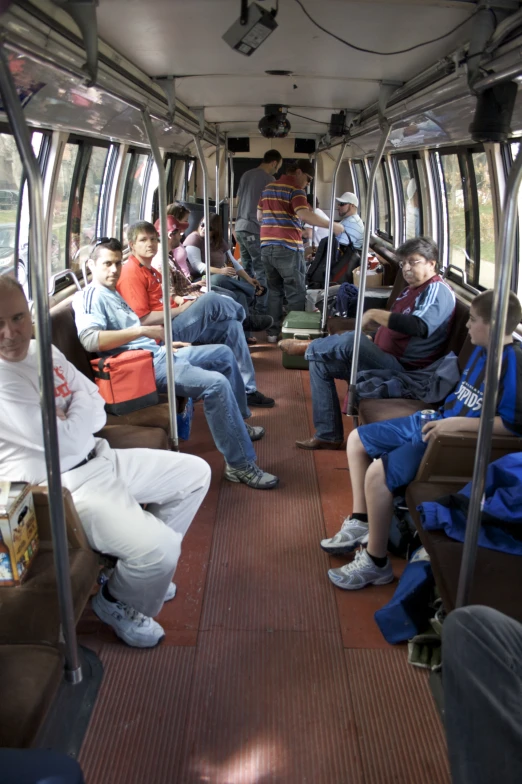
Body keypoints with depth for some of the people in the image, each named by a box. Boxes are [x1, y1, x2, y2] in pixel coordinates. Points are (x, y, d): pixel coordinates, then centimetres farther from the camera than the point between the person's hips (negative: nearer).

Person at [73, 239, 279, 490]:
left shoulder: (111, 294, 20)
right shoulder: (88, 297, -10)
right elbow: (90, 339, -28)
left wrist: (163, 343, 16)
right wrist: (142, 331, -28)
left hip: (158, 354, 11)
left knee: (223, 353, 20)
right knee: (216, 384, -27)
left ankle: (237, 424, 30)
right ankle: (240, 465, -20)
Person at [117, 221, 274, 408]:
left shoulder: (151, 270, 17)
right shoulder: (131, 273, -13)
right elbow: (143, 320, -21)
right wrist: (180, 310, -15)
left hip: (174, 324, 10)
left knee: (232, 326, 2)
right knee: (209, 301, -21)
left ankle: (247, 390, 5)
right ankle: (242, 314, 15)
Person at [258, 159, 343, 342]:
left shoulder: (268, 188, 17)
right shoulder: (294, 189, -7)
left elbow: (259, 216, 22)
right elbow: (305, 215, -22)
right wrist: (332, 226, -18)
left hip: (267, 247, 7)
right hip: (288, 248, -7)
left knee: (274, 291, 15)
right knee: (296, 294, 2)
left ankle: (273, 332, 16)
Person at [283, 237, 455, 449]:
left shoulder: (437, 291, -12)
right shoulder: (412, 289, 18)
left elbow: (419, 327, -32)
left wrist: (375, 314, -24)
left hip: (404, 368, -11)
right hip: (383, 359, 11)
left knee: (352, 341, -33)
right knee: (320, 362, 6)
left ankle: (309, 347, 1)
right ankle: (328, 435, 4)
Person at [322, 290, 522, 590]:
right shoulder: (482, 350, 9)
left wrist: (457, 423, -28)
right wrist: (440, 416, 9)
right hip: (434, 422, 11)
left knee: (378, 473, -27)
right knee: (356, 439, 12)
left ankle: (376, 563, -8)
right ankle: (360, 524, 18)